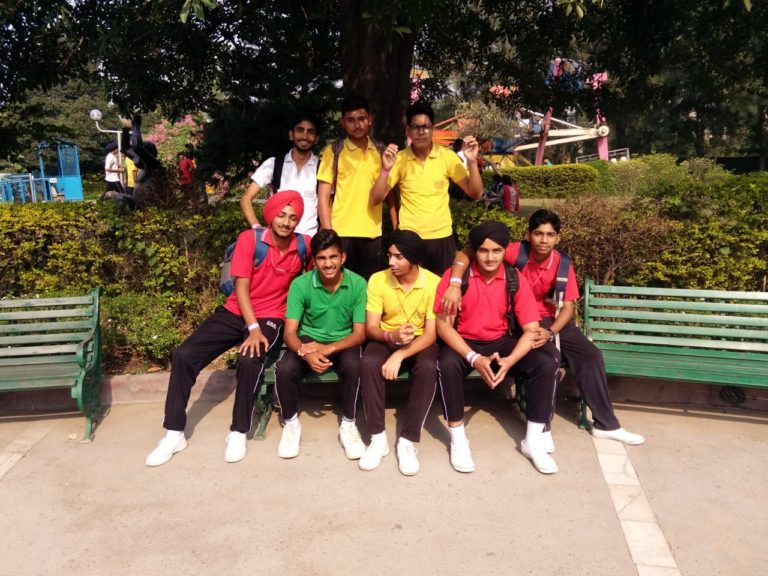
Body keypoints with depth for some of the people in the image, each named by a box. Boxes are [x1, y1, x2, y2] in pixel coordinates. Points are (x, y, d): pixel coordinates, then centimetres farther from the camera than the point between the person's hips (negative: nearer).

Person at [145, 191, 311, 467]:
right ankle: (174, 434, -1)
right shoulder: (249, 239, -10)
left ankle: (238, 433, -13)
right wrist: (252, 328, -25)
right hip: (235, 312, 1)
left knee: (249, 361, -33)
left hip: (270, 318, -1)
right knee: (183, 355, -14)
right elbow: (241, 287, -12)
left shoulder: (303, 246, -5)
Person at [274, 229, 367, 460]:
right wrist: (307, 353, -36)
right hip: (307, 341, 1)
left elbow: (359, 333, -13)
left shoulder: (358, 284, -15)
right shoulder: (300, 284, -14)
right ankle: (291, 423, -1)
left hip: (342, 343, 0)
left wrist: (329, 348, -31)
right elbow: (290, 332, -14)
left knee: (354, 366, -34)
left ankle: (348, 425, -10)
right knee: (284, 369, -29)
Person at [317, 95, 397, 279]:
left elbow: (389, 194, 13)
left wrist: (396, 228, 5)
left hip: (373, 234, 2)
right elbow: (323, 197, -2)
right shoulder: (333, 151, 0)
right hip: (341, 233, -2)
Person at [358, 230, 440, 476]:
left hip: (420, 340, -1)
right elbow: (371, 328, -12)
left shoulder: (434, 283, -16)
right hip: (386, 338, 1)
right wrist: (391, 336, -35)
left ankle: (408, 441, -23)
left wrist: (400, 355, -32)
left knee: (428, 368, -34)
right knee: (368, 364, -31)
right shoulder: (378, 280, -12)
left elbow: (431, 333, -18)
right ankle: (378, 438, -19)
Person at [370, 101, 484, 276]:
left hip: (442, 237, 1)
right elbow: (375, 200, -7)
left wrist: (472, 162, -16)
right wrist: (386, 169, -20)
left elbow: (475, 194, -2)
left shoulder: (448, 156, -2)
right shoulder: (399, 159, -3)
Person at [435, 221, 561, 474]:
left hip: (502, 342, 3)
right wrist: (474, 359, -29)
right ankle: (458, 439, -15)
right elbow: (443, 325, -16)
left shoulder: (515, 279, -8)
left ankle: (533, 440, -7)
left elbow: (531, 330, -10)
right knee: (447, 364, -35)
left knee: (547, 363, -20)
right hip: (464, 342, -2)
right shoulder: (455, 276, -14)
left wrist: (510, 360, -29)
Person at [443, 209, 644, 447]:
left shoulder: (562, 264, -7)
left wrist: (550, 332, -25)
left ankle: (606, 424, 6)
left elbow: (567, 307, -7)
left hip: (552, 319, 4)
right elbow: (465, 254, -23)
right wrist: (455, 285, -39)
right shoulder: (516, 252, -18)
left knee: (591, 355, -9)